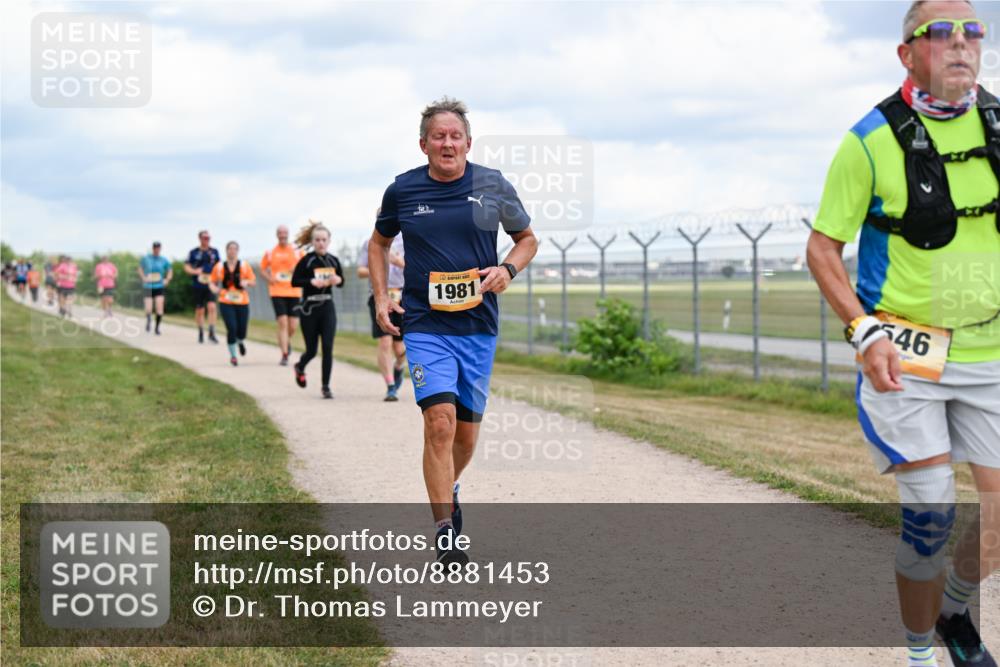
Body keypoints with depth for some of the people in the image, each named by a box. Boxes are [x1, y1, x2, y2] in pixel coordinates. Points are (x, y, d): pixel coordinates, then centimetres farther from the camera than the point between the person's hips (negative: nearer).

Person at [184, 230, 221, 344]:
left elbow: (218, 266, 20)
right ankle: (201, 332, 21)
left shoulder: (214, 252, 8)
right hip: (198, 286, -1)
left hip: (210, 284, 1)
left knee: (211, 307, -15)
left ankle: (212, 333, -13)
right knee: (200, 310, 5)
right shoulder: (193, 252, 1)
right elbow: (187, 267, 1)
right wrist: (195, 271, -18)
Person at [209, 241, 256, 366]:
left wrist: (246, 282, -16)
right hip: (226, 303, -1)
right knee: (231, 328, -15)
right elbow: (212, 282, 10)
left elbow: (253, 282, 5)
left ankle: (240, 342, 39)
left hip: (242, 303, 1)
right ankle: (233, 355, 5)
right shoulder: (219, 267, 3)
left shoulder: (244, 266, 3)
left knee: (241, 331, -1)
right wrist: (214, 288, -13)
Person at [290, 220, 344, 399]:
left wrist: (338, 280, -7)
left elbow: (341, 282, 16)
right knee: (311, 350, 5)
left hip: (328, 307, 3)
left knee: (328, 347, -8)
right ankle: (300, 367, 40)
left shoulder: (333, 261, 5)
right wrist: (311, 282, -22)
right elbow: (294, 281, -8)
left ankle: (326, 386, 0)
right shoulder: (306, 260, -7)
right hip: (309, 309, -3)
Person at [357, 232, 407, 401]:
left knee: (400, 348, 2)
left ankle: (398, 368, 37)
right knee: (385, 343, -13)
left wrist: (400, 262, -19)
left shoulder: (404, 242, 9)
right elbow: (360, 271, 9)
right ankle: (390, 388, -8)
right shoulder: (369, 243, 10)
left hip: (402, 295, 1)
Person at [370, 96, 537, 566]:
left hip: (478, 327, 2)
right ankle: (445, 533, -13)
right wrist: (381, 297, 6)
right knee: (440, 422, -18)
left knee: (467, 434, 10)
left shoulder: (494, 187, 0)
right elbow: (379, 243, 18)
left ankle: (447, 488, 43)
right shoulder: (402, 191, 0)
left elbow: (527, 238, 14)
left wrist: (507, 270, -6)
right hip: (425, 326, -2)